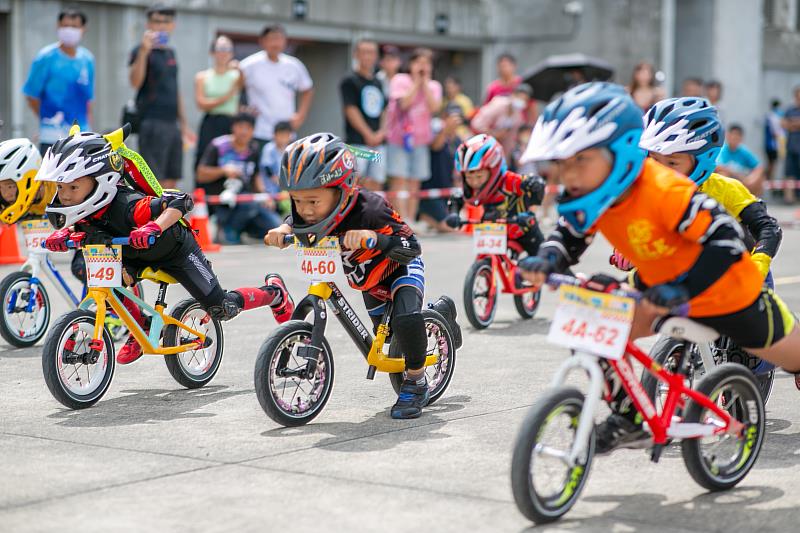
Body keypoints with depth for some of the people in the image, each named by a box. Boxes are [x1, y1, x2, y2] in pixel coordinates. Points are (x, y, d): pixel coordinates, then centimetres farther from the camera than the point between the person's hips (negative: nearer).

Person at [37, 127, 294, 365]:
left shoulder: (127, 206, -42)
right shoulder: (83, 209, -23)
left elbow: (180, 201, -43)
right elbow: (74, 226, -2)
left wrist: (154, 227, -60)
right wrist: (63, 234, -26)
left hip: (175, 249, -6)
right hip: (137, 255, 6)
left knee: (221, 309, -4)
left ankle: (274, 291, 25)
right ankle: (140, 328, 5)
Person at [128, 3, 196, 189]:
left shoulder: (170, 52, 18)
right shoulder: (142, 51, -5)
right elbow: (135, 82, -21)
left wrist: (184, 124, 24)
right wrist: (144, 51, -32)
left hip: (173, 124, 8)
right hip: (153, 124, -8)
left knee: (171, 183, 7)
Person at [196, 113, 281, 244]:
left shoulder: (253, 149, 13)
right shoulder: (218, 146, -3)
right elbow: (201, 175, -7)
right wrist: (223, 171, -22)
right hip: (222, 203, -6)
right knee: (250, 204, -37)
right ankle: (229, 227, -8)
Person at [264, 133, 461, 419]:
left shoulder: (368, 209, -42)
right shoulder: (310, 212, -26)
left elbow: (412, 248, -44)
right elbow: (296, 221, -1)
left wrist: (372, 237, -61)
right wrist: (283, 230, -26)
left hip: (400, 268, -7)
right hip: (369, 280, 7)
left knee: (406, 317, -35)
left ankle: (416, 382, -10)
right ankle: (439, 311, 53)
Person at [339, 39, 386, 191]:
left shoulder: (377, 83, 19)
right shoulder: (350, 81, -1)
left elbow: (384, 111, 19)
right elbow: (351, 110, -9)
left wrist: (382, 132, 0)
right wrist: (368, 134, -13)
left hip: (378, 143, 6)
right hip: (357, 142, -6)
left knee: (376, 184, 4)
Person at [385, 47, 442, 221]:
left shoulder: (434, 86, 9)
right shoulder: (400, 80, -1)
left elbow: (434, 107, -10)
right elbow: (404, 103, -18)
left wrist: (425, 83, -8)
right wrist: (416, 82, -11)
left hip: (421, 140, 4)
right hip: (398, 137, -4)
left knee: (414, 184, 5)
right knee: (399, 180, -12)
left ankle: (411, 220, 9)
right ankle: (403, 220, -19)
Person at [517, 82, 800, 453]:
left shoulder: (664, 191, -39)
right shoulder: (589, 197, -17)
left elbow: (726, 240, -38)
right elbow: (569, 236, -3)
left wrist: (681, 291, -46)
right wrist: (546, 260, -25)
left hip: (726, 293, -6)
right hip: (658, 286, 6)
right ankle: (627, 420, 6)